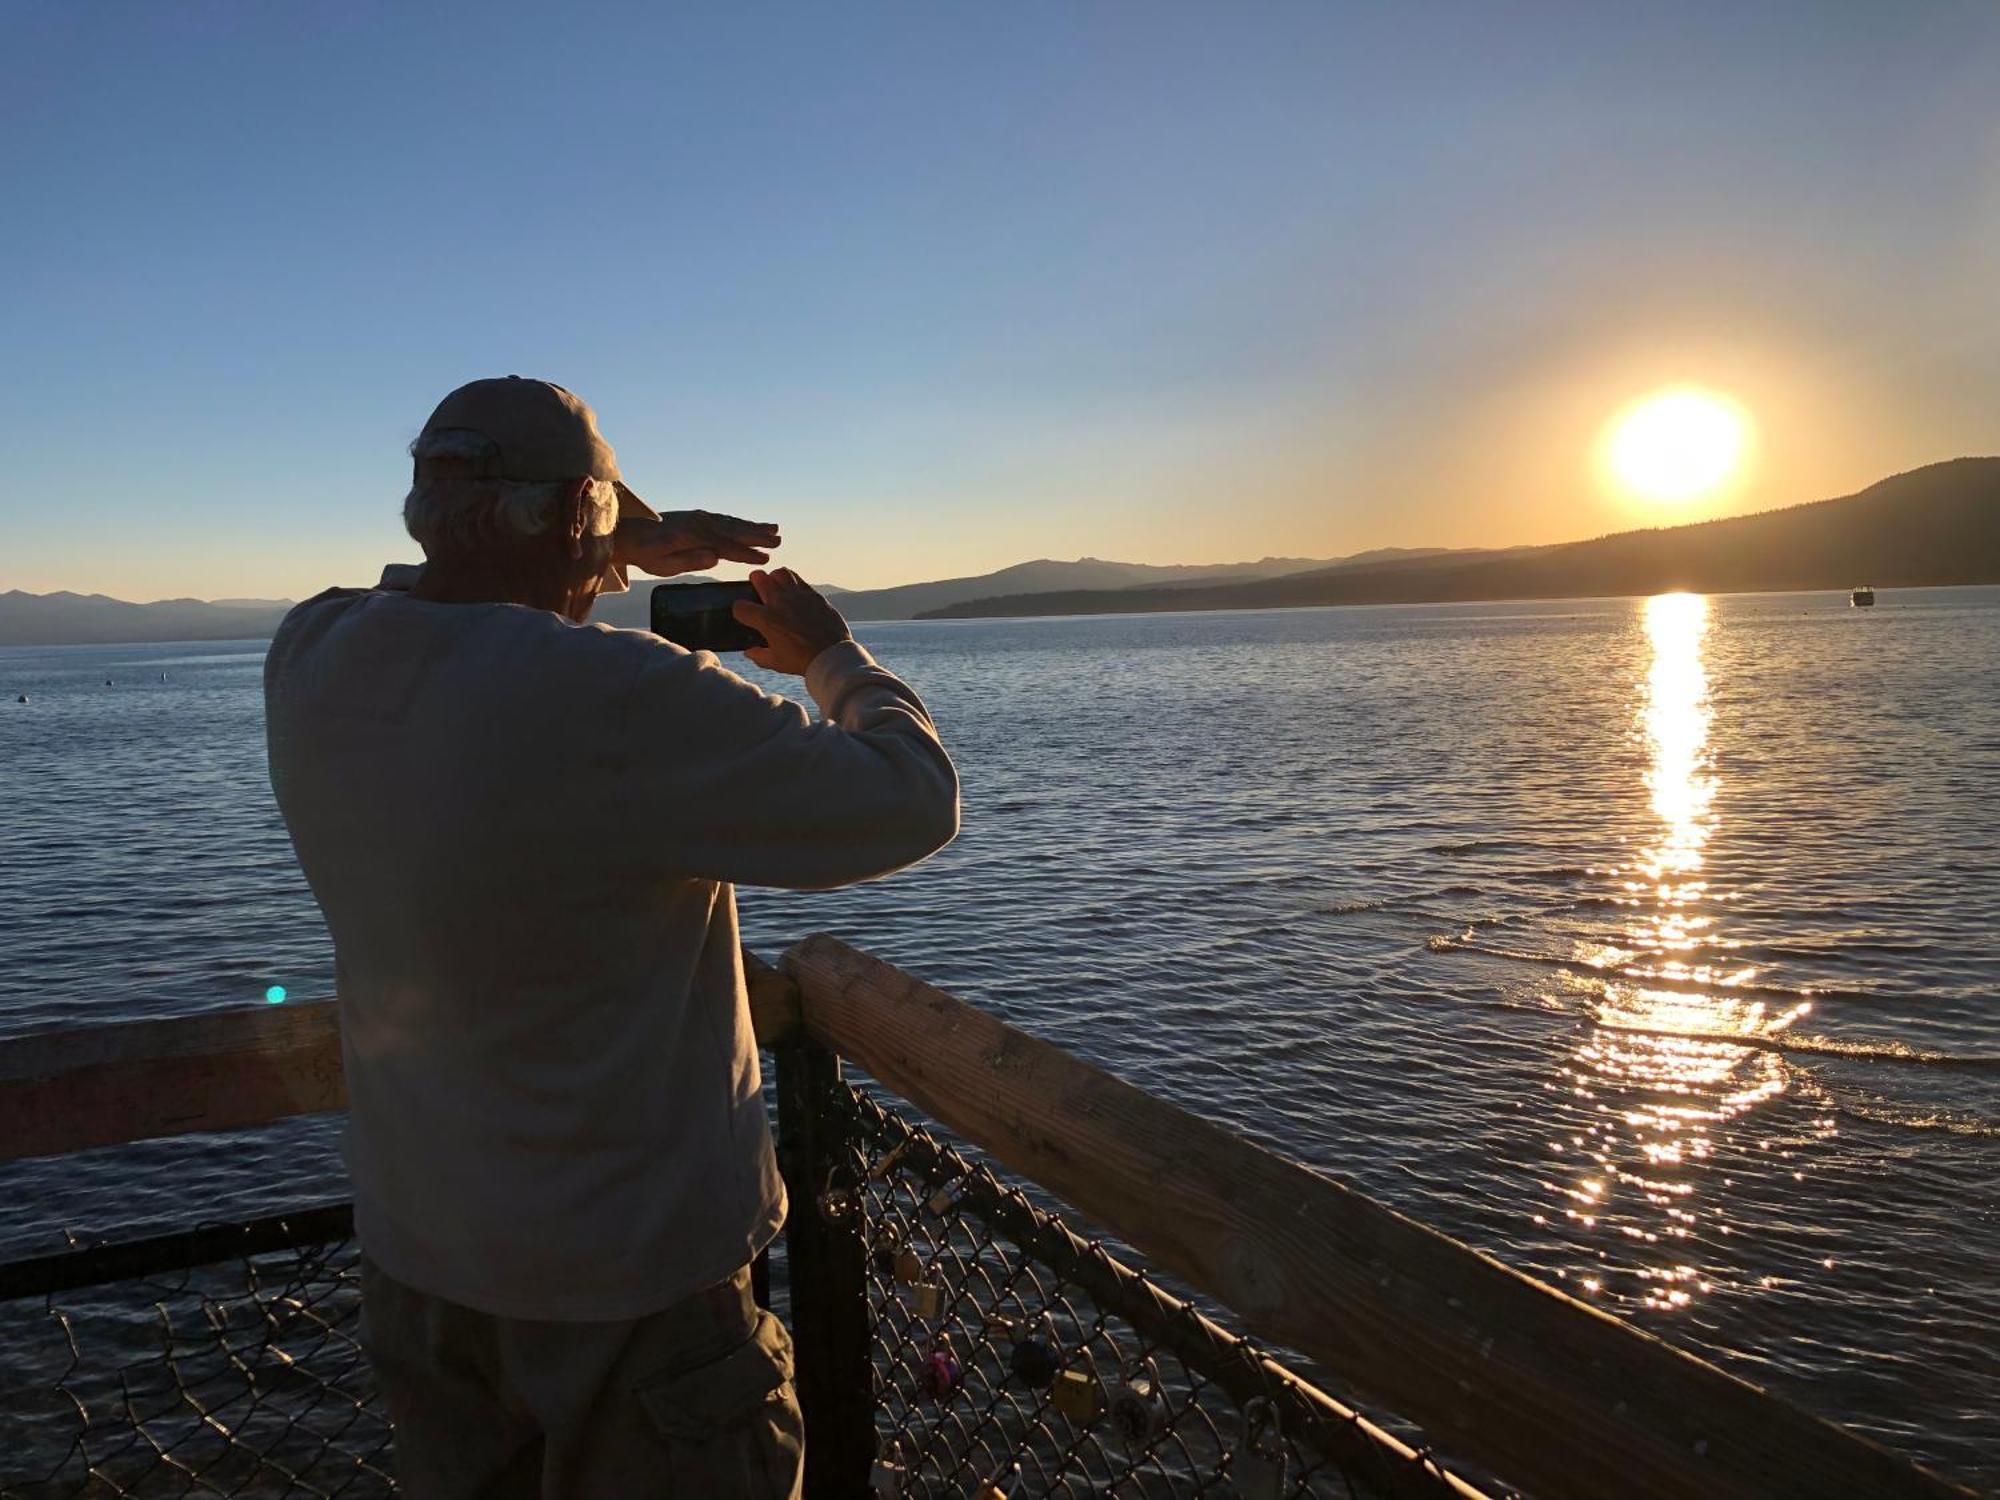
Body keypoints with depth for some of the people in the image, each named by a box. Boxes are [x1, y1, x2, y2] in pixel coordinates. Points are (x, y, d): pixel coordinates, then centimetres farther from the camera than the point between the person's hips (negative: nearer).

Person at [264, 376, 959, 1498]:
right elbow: (914, 803, -19)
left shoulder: (310, 659, -8)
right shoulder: (619, 698, -29)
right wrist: (834, 655, -1)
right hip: (629, 1290, -7)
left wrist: (621, 550, 14)